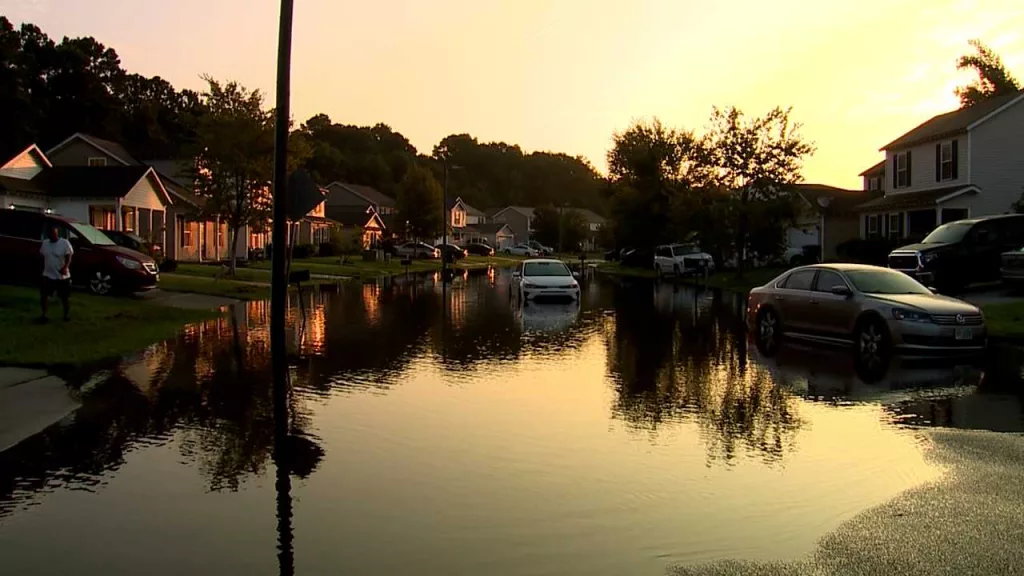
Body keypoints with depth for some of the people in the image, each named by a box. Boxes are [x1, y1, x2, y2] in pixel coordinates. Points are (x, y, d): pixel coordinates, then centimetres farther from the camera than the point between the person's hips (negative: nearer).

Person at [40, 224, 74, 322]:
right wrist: (42, 270, 13)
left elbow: (68, 257, -16)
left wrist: (65, 267, -33)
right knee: (43, 295, 0)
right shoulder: (45, 243, 6)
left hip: (62, 276, -4)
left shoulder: (65, 243, -10)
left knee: (64, 297, 5)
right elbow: (43, 258, 14)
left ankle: (67, 314, 20)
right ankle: (44, 314, 10)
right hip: (48, 275, 4)